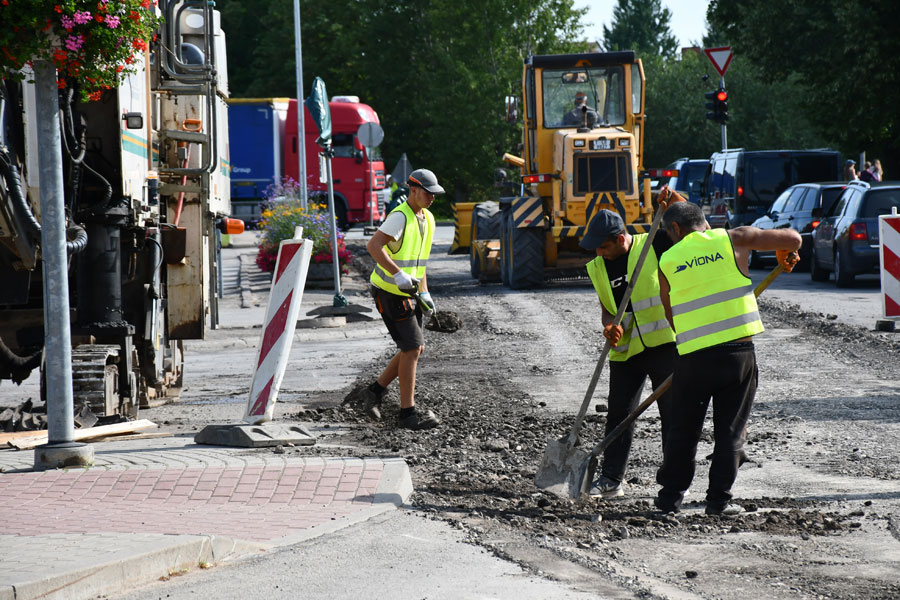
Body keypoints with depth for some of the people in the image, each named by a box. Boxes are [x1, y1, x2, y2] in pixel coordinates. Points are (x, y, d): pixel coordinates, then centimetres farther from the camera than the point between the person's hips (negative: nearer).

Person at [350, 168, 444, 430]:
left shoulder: (427, 219, 11)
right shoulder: (400, 217, -18)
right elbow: (373, 246, -29)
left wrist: (424, 293, 14)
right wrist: (399, 275, -33)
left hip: (408, 292, 9)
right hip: (390, 291, -9)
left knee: (415, 349, 9)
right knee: (412, 348, -10)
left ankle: (374, 392, 20)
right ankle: (408, 413, -5)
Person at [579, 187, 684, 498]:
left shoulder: (654, 245, -6)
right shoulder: (598, 267, 8)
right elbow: (606, 308, 14)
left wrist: (673, 199, -20)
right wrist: (608, 326, -9)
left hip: (663, 344, -4)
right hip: (625, 350, 4)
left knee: (672, 412, -1)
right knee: (618, 414, 6)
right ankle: (610, 479, 13)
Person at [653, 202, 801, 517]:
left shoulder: (667, 261, 7)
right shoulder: (733, 240, 3)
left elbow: (671, 315, 14)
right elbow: (792, 238, 4)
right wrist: (785, 254, 27)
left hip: (693, 357, 1)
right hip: (738, 352, -1)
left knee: (683, 429, 15)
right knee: (730, 430, 8)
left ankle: (670, 495, 21)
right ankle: (719, 499, 7)